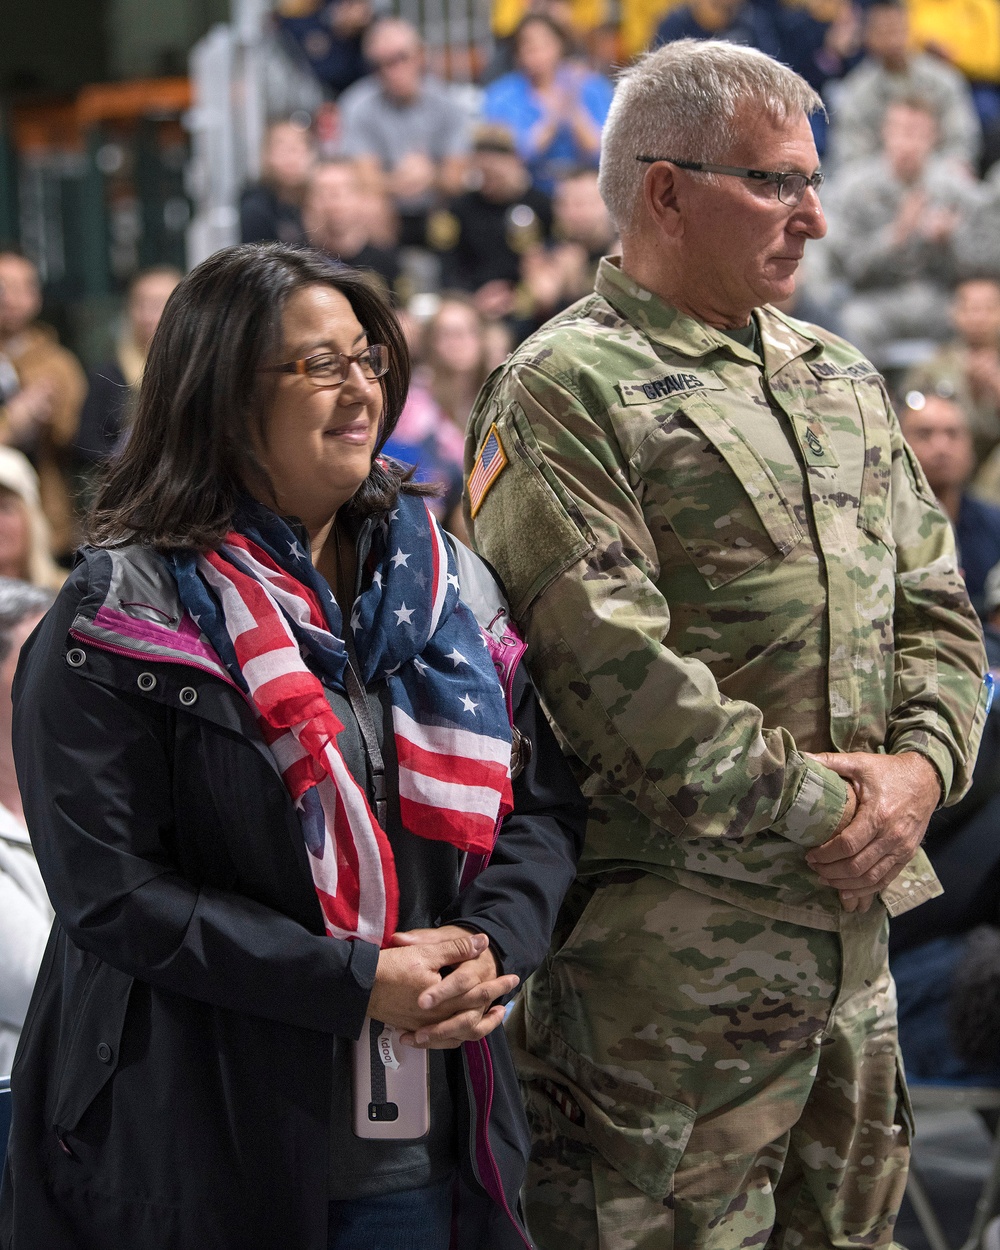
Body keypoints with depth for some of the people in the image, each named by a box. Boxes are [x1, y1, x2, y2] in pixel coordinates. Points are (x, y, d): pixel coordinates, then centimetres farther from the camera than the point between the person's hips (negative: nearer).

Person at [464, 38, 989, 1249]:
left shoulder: (843, 384, 17)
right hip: (668, 950, -8)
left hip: (853, 919, 8)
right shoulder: (562, 395, -9)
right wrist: (803, 801, -16)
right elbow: (608, 659, -18)